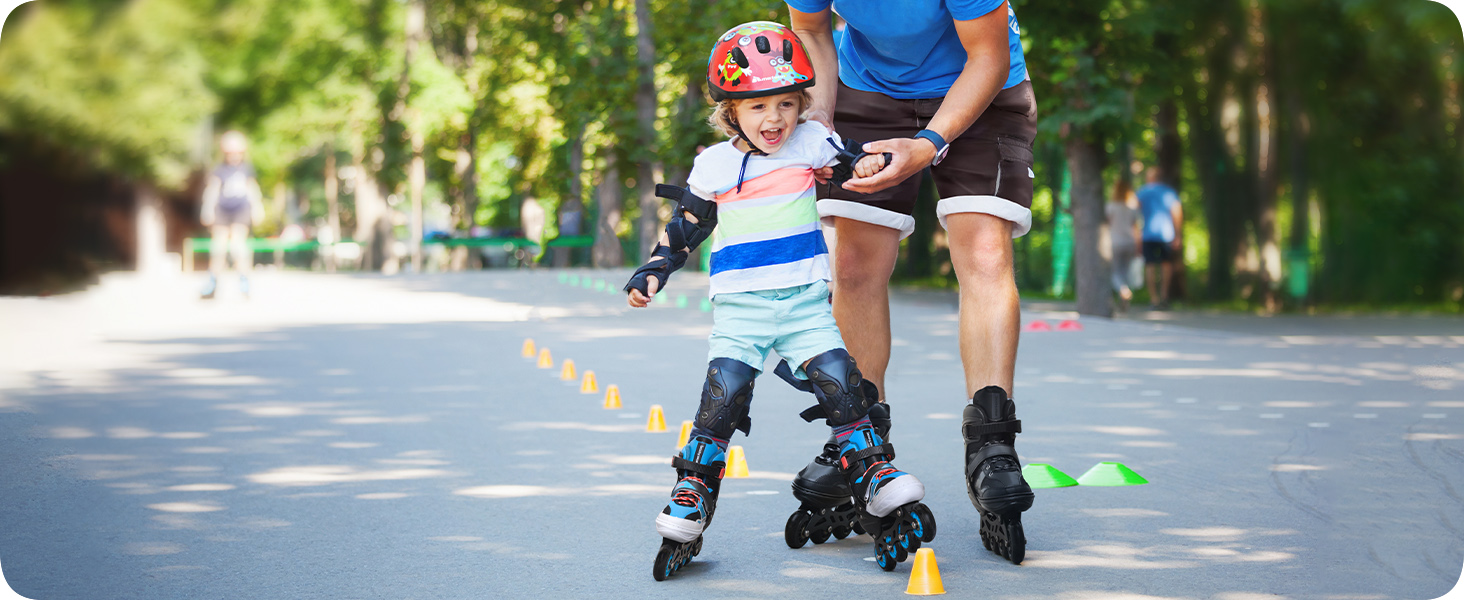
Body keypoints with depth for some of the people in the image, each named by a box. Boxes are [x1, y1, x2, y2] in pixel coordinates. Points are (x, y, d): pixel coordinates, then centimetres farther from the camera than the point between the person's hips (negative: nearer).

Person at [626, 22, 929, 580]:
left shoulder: (811, 143, 3)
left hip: (805, 299, 1)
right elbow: (686, 225, 14)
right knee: (725, 386, -15)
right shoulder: (714, 165, 4)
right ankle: (692, 493, -6)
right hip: (739, 304, -1)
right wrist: (652, 272, 7)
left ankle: (875, 475, 0)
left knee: (838, 377, -13)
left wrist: (864, 166, -18)